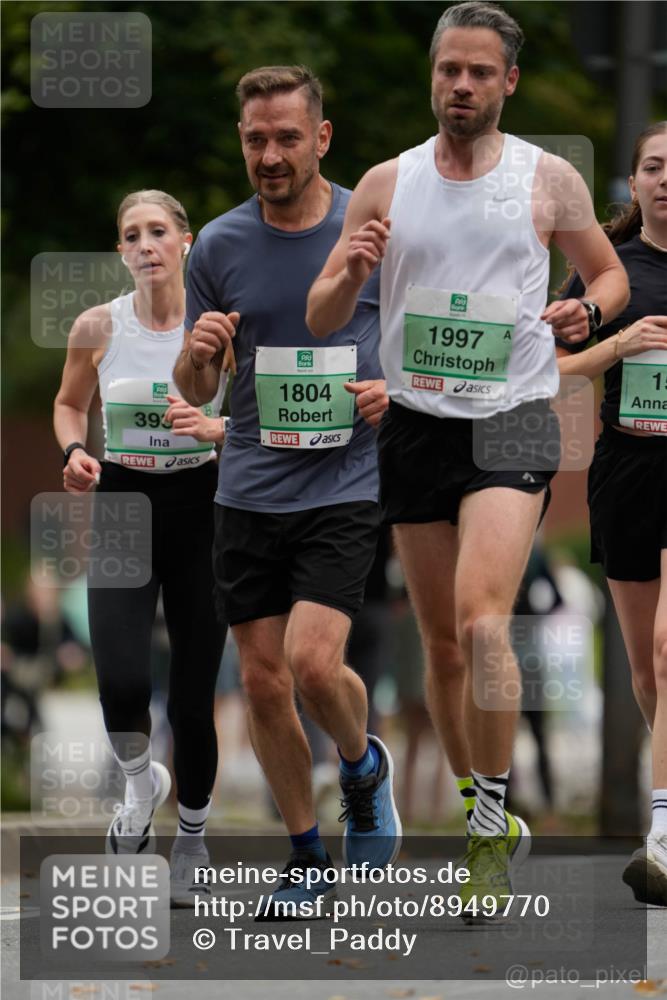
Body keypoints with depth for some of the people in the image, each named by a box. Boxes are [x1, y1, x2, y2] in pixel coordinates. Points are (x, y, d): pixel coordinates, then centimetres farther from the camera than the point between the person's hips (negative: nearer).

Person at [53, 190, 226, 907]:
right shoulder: (97, 328, -2)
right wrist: (74, 452, -5)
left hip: (200, 507, 0)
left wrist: (215, 428, -19)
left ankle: (191, 838, 26)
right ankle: (140, 782, 15)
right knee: (121, 684, -18)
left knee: (193, 695, 4)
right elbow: (69, 403, 15)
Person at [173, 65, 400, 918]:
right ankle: (306, 853, 21)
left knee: (313, 662, -19)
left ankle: (363, 767, 14)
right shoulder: (218, 246, 2)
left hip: (343, 486, -3)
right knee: (263, 683, 4)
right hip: (248, 489, 3)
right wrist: (196, 352, -14)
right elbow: (194, 390, 9)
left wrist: (393, 389, -13)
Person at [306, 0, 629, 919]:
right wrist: (351, 274, -15)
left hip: (511, 424, -3)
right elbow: (322, 320, 8)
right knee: (442, 644, 9)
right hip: (416, 425, 3)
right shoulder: (387, 183, 6)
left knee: (482, 621, -22)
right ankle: (475, 813, 26)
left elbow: (611, 273, 14)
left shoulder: (549, 179, 1)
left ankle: (493, 819, -12)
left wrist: (587, 310, -9)